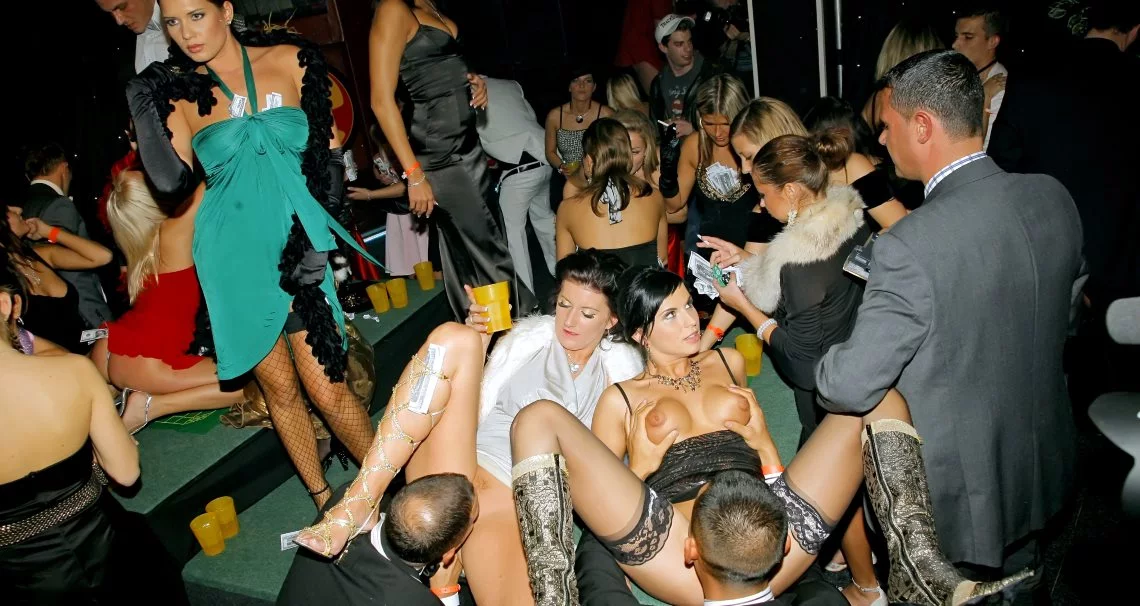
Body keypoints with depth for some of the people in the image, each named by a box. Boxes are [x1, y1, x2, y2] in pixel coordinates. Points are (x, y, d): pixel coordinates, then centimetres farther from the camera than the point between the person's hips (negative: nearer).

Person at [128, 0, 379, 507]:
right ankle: (326, 503, 26)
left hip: (298, 241, -1)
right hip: (233, 255, 2)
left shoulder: (290, 59, 1)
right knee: (279, 386, 9)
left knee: (326, 387, -6)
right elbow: (172, 181, -9)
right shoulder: (177, 92, 2)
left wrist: (321, 234, -2)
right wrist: (143, 109, -16)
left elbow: (330, 146, 4)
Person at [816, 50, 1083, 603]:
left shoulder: (909, 247, -33)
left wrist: (822, 372, -5)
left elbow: (850, 387, -27)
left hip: (955, 494, -6)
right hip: (1039, 470, 7)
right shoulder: (1054, 198, -10)